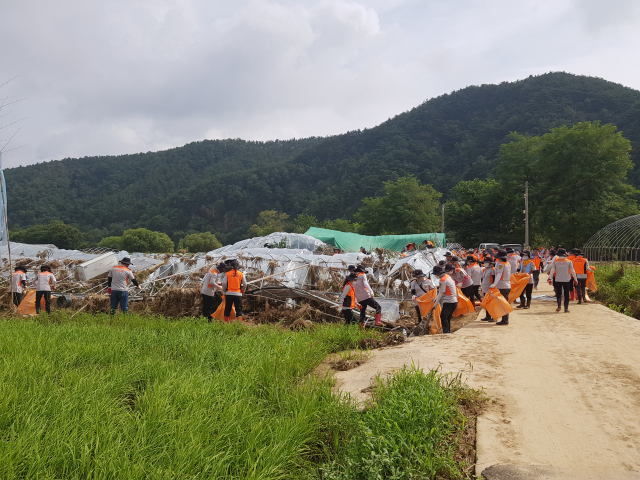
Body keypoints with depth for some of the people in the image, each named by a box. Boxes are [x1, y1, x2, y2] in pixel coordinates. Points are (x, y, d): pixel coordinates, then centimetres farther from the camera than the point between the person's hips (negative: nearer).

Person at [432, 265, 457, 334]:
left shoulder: (442, 280, -13)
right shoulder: (448, 277, 16)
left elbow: (441, 293, -13)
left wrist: (436, 302, -5)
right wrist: (437, 298, 24)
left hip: (449, 302, -10)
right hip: (454, 301, 10)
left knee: (443, 317, -16)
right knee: (447, 318, 14)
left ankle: (446, 333, -20)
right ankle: (448, 333, 17)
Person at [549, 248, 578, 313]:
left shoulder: (555, 261, -1)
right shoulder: (569, 261, -1)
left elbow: (552, 270, -4)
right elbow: (572, 271, 1)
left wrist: (550, 278, 2)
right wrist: (575, 279, 9)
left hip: (558, 280, 1)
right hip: (567, 280, 0)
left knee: (558, 293, 13)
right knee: (566, 295, 6)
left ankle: (559, 306, -1)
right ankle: (566, 308, 4)